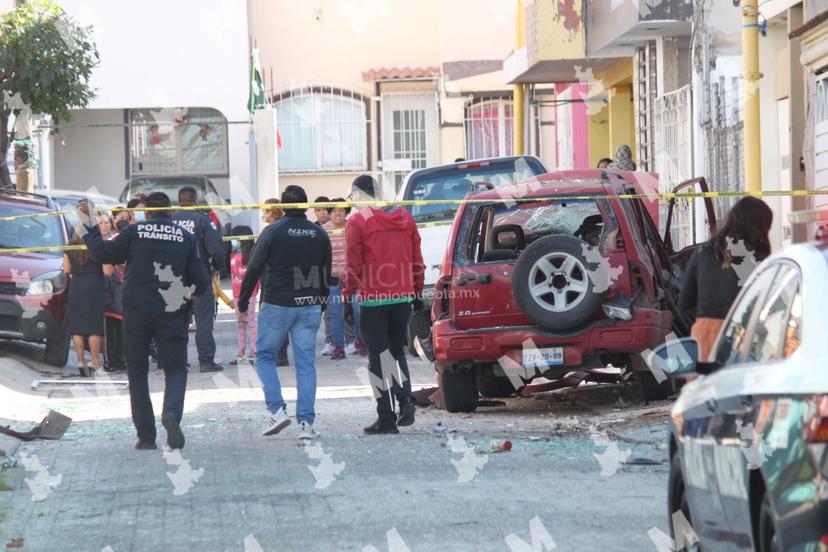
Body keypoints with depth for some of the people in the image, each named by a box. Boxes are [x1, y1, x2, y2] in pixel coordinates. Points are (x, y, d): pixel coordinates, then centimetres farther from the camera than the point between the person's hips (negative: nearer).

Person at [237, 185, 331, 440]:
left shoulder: (273, 231, -7)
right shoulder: (320, 234, 6)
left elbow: (254, 270, -7)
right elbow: (326, 274, 13)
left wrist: (242, 304, 0)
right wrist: (320, 305, 22)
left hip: (277, 305, -3)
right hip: (309, 307, 3)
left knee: (265, 355, 11)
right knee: (306, 362, 5)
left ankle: (276, 410, -4)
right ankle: (306, 422, 0)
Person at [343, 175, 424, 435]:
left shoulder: (357, 222, -7)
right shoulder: (405, 217, 8)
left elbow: (353, 265, -9)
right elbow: (417, 260, 11)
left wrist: (348, 296, -1)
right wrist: (417, 292, 19)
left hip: (373, 299, -5)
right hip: (403, 297, 5)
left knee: (378, 357, 2)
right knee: (397, 351, 19)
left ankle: (386, 417, 1)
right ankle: (406, 399, -2)